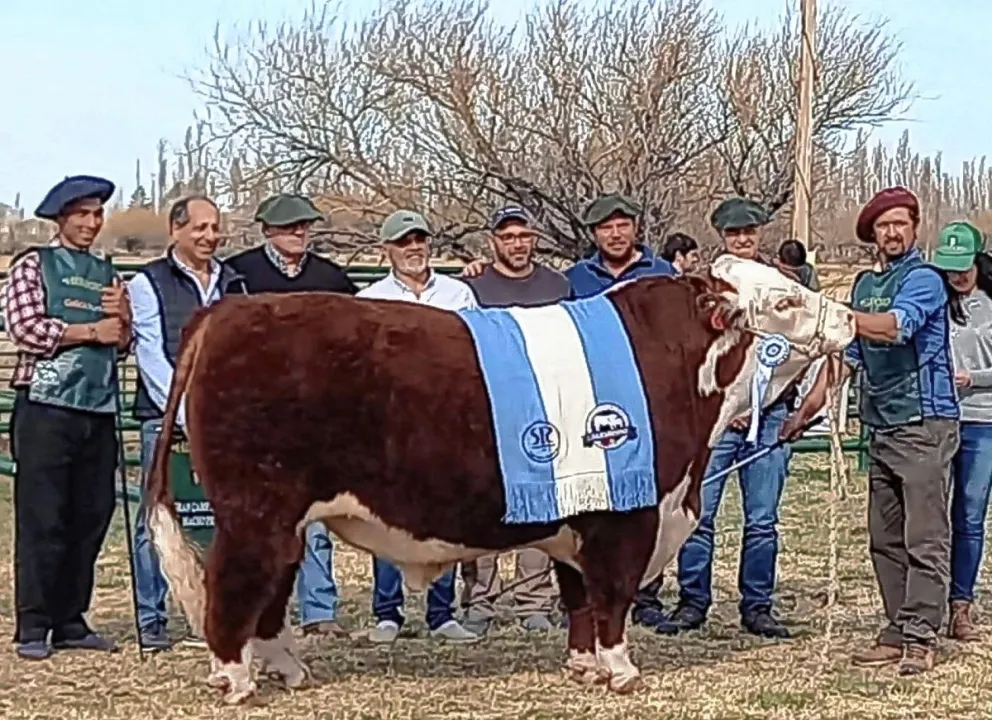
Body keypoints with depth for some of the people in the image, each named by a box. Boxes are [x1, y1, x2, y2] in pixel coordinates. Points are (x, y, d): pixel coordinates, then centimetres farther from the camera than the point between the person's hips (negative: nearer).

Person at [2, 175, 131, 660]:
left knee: (91, 516, 6)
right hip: (46, 405, -5)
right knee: (41, 518, -5)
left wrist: (124, 317, -1)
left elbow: (122, 344, 21)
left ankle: (70, 622, 14)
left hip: (99, 408, 6)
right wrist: (92, 331, -8)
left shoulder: (106, 272, 19)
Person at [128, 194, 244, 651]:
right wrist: (188, 413, -14)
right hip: (166, 419, -4)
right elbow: (151, 356, -5)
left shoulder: (232, 283, 17)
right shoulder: (149, 282, 3)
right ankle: (151, 622, 6)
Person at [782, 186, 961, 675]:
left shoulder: (924, 279, -7)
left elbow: (894, 327, -26)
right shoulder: (865, 285, 16)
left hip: (925, 424, -8)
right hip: (881, 427, 8)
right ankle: (897, 632, 14)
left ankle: (920, 638, -4)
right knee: (885, 539, 8)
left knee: (924, 538, -6)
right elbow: (848, 351, 21)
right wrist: (811, 404, 16)